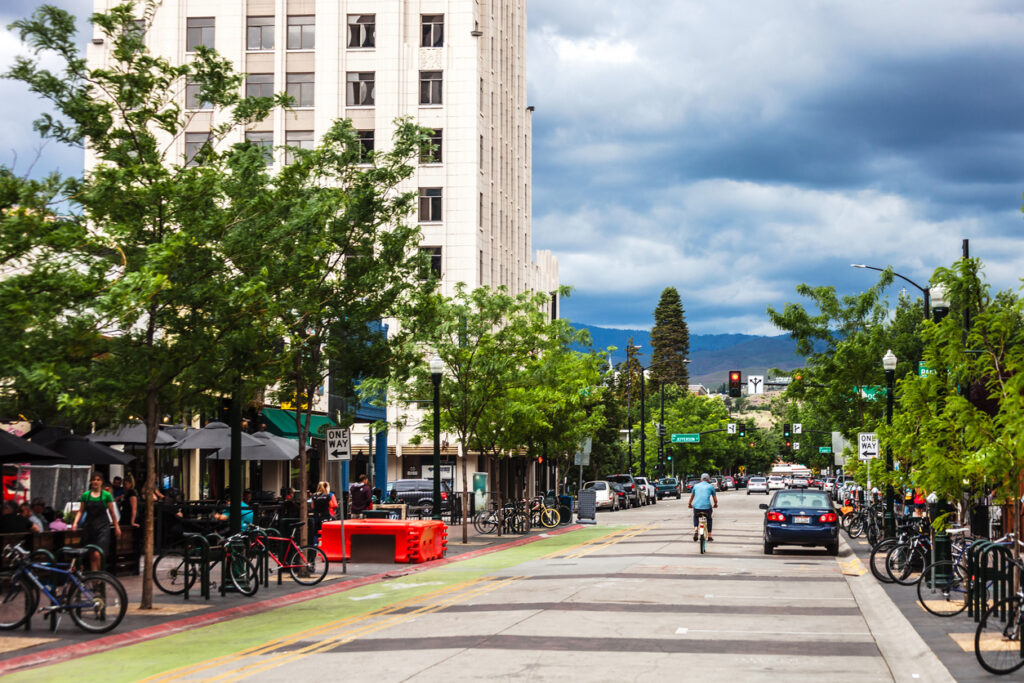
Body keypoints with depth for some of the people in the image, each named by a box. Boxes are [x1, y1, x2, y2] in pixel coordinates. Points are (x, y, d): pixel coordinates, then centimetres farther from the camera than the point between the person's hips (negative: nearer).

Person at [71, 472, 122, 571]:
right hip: (89, 526, 3)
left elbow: (112, 512, 6)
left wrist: (116, 527, 10)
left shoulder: (106, 495, 0)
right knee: (91, 556, 5)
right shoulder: (85, 495, 7)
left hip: (102, 527, -3)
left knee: (97, 555, -17)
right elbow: (80, 511, 9)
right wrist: (75, 523, -6)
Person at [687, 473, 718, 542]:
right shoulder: (710, 486, 10)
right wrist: (715, 504, 36)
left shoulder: (696, 486, 15)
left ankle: (695, 529, 5)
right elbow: (715, 499, 15)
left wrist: (689, 504, 43)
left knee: (696, 517, 29)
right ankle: (709, 536, 21)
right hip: (707, 506, -1)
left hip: (696, 506, 1)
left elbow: (691, 497, 25)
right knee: (709, 519, 23)